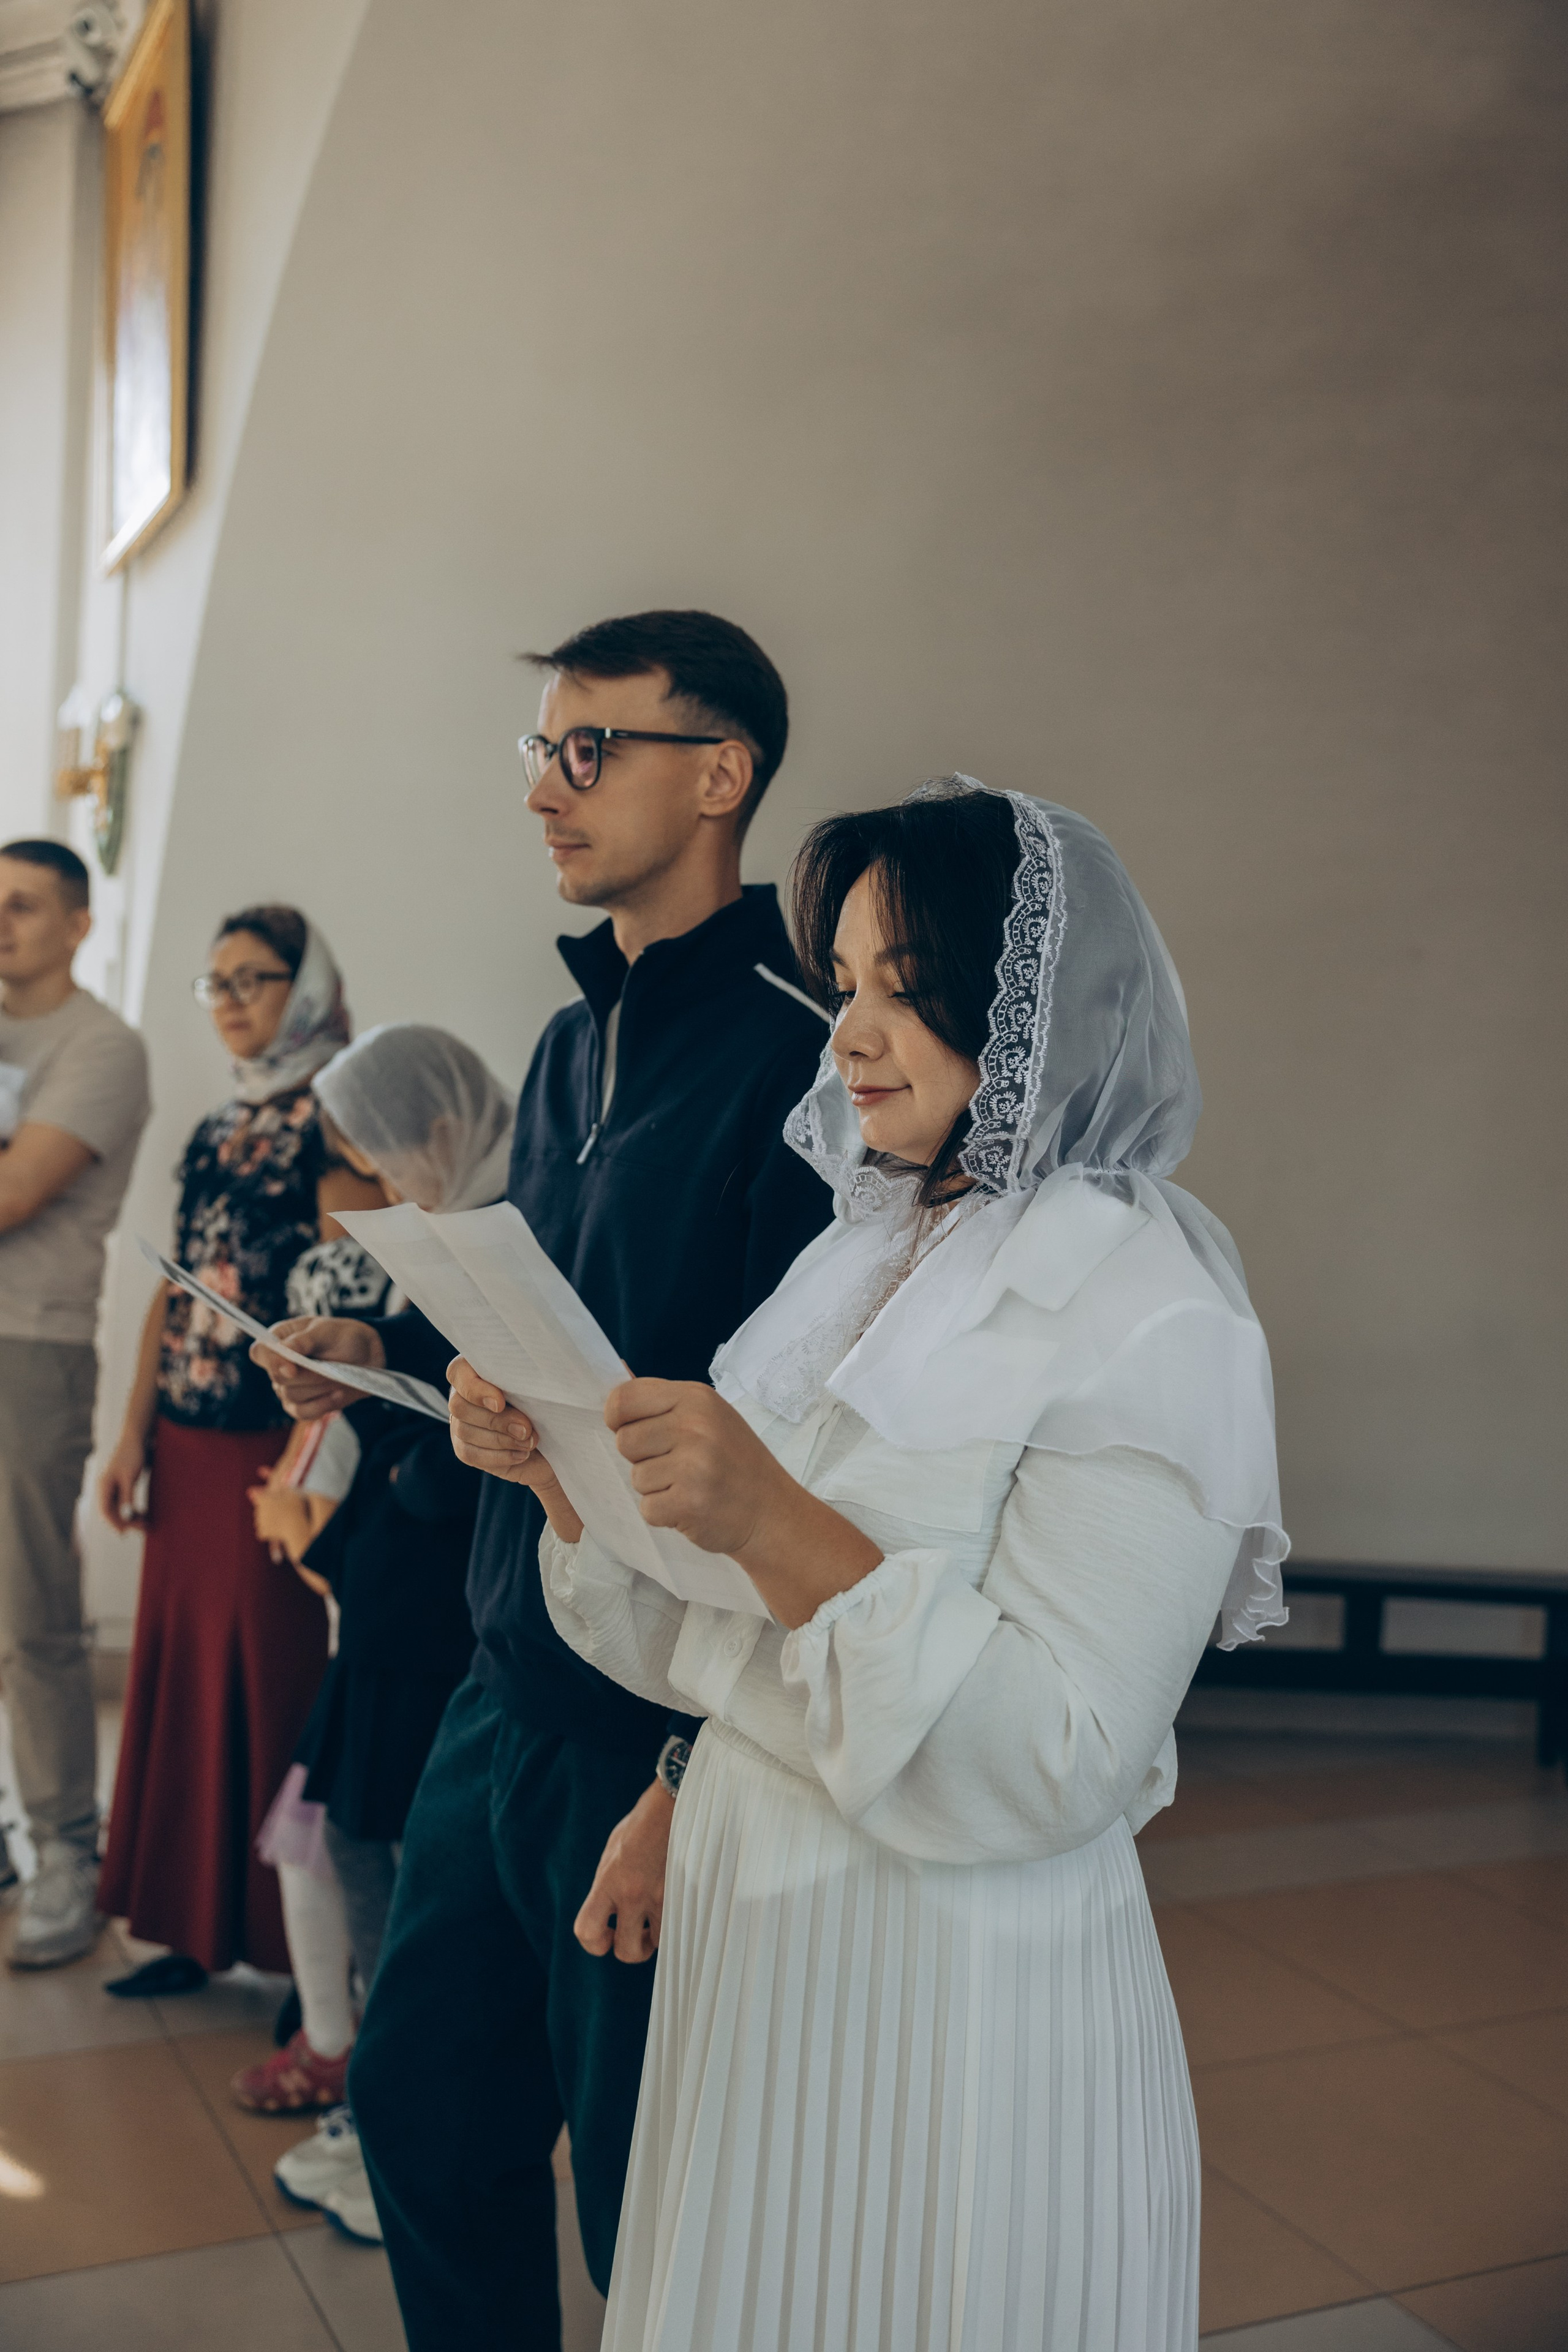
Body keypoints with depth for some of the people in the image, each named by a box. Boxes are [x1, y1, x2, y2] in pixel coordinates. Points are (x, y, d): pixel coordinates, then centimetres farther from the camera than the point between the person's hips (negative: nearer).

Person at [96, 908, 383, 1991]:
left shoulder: (334, 1117, -8)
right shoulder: (216, 1131, 16)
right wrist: (134, 1432, 15)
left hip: (274, 1445, -8)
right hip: (188, 1450, 8)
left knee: (275, 1684, -1)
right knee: (181, 1678, 12)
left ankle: (307, 1946, 13)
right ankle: (200, 1924, 25)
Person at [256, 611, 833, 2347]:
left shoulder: (795, 1061, -19)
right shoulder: (575, 1044, 10)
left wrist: (694, 1780, -23)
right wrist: (388, 1353, 4)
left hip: (669, 1734, -8)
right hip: (508, 1688, 8)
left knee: (647, 2203, 11)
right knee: (420, 2100, 22)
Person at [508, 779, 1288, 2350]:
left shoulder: (1149, 1321, -17)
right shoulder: (864, 1259, 6)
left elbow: (1053, 1766, -23)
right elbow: (701, 1656, 7)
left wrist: (773, 1522, -30)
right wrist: (574, 1479, -10)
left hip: (954, 1992, -7)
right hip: (749, 1933, 7)